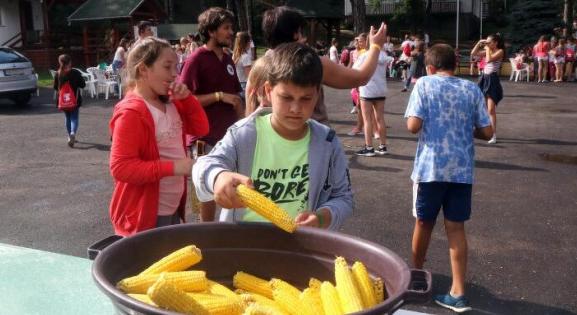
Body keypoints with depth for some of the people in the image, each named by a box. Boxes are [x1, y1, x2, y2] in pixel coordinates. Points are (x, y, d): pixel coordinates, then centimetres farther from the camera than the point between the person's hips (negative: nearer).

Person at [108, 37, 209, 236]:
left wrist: (186, 98, -3)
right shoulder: (131, 112, -20)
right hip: (145, 215, -9)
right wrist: (173, 167, -28)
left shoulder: (170, 103, 7)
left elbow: (201, 129, 12)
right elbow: (121, 168, -24)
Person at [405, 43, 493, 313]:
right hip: (462, 169, 2)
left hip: (430, 166, -2)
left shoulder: (424, 84, -3)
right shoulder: (472, 89, 5)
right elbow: (487, 132, 4)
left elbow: (413, 126, -12)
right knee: (456, 227, 8)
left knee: (424, 222, 15)